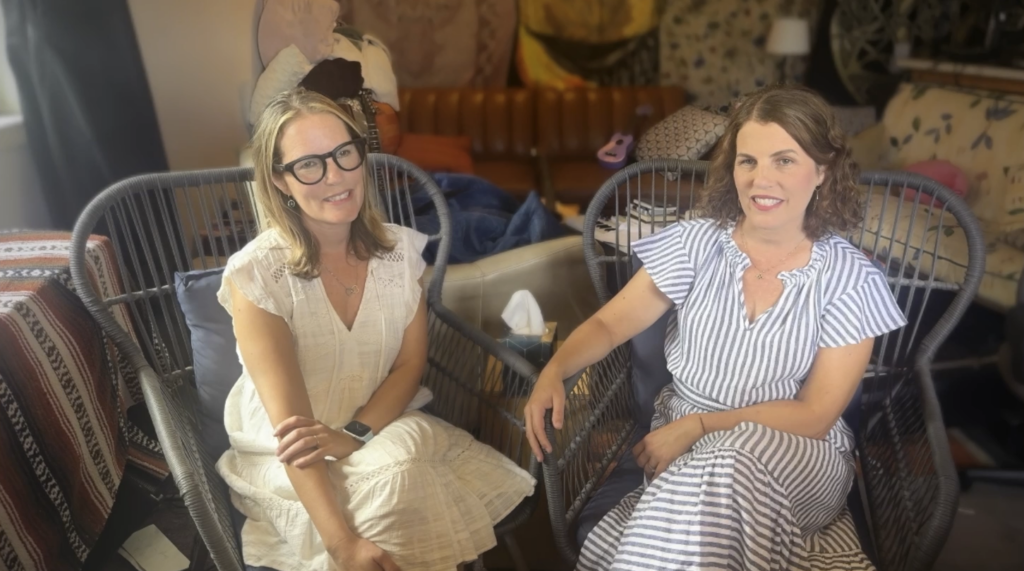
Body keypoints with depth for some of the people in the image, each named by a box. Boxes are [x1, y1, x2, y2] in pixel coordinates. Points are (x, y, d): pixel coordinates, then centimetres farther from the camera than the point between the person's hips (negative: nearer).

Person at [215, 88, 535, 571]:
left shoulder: (400, 249, -4)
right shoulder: (257, 274, -18)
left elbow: (410, 364, -2)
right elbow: (289, 422, -22)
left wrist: (354, 435, -20)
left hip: (381, 429, 4)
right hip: (284, 458, -3)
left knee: (404, 450, -28)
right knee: (394, 474, -30)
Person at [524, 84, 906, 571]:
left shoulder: (849, 278, -7)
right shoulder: (695, 244, -3)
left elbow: (814, 416, -9)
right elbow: (610, 324, -4)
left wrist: (698, 426, -19)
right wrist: (553, 372, -25)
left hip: (797, 459, -1)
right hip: (682, 446, 1)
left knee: (725, 467, -34)